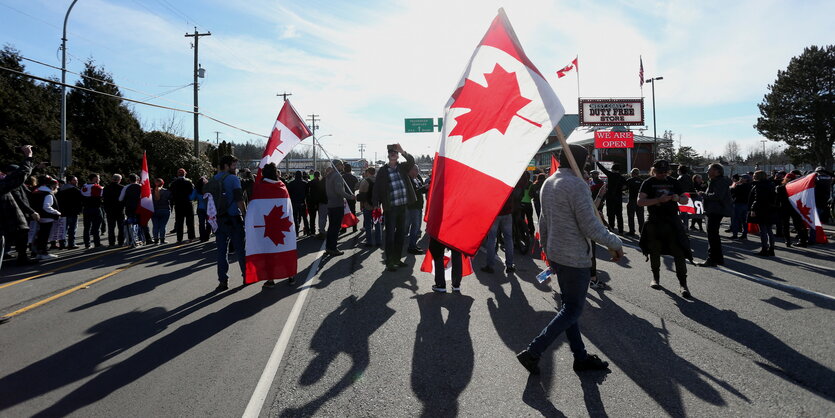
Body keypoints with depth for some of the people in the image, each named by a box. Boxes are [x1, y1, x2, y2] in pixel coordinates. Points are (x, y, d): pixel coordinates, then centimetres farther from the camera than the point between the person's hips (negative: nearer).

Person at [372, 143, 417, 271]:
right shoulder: (382, 171, -2)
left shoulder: (402, 167, 8)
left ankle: (397, 259, 25)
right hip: (390, 208, -5)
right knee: (390, 234, -2)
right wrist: (376, 205, -9)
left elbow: (411, 161, -9)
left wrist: (403, 151, -25)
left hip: (402, 206, 5)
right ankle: (389, 262, 5)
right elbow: (376, 188, -3)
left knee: (401, 233, 12)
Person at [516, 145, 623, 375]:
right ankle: (533, 352, 0)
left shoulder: (547, 184, 9)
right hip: (574, 258, -9)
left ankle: (581, 357, 25)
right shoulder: (577, 185, -19)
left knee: (569, 305, 16)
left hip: (555, 254, 9)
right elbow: (590, 227, -21)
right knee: (573, 310, 2)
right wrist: (615, 243, -6)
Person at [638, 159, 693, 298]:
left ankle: (683, 284, 0)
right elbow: (640, 201, -12)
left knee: (679, 252, -5)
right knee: (654, 251, 10)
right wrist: (658, 200, -23)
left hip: (673, 221, 2)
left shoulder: (673, 182, 10)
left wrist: (678, 198, -10)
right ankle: (655, 278, 30)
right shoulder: (648, 183, 0)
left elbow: (685, 199, 14)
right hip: (654, 222, -1)